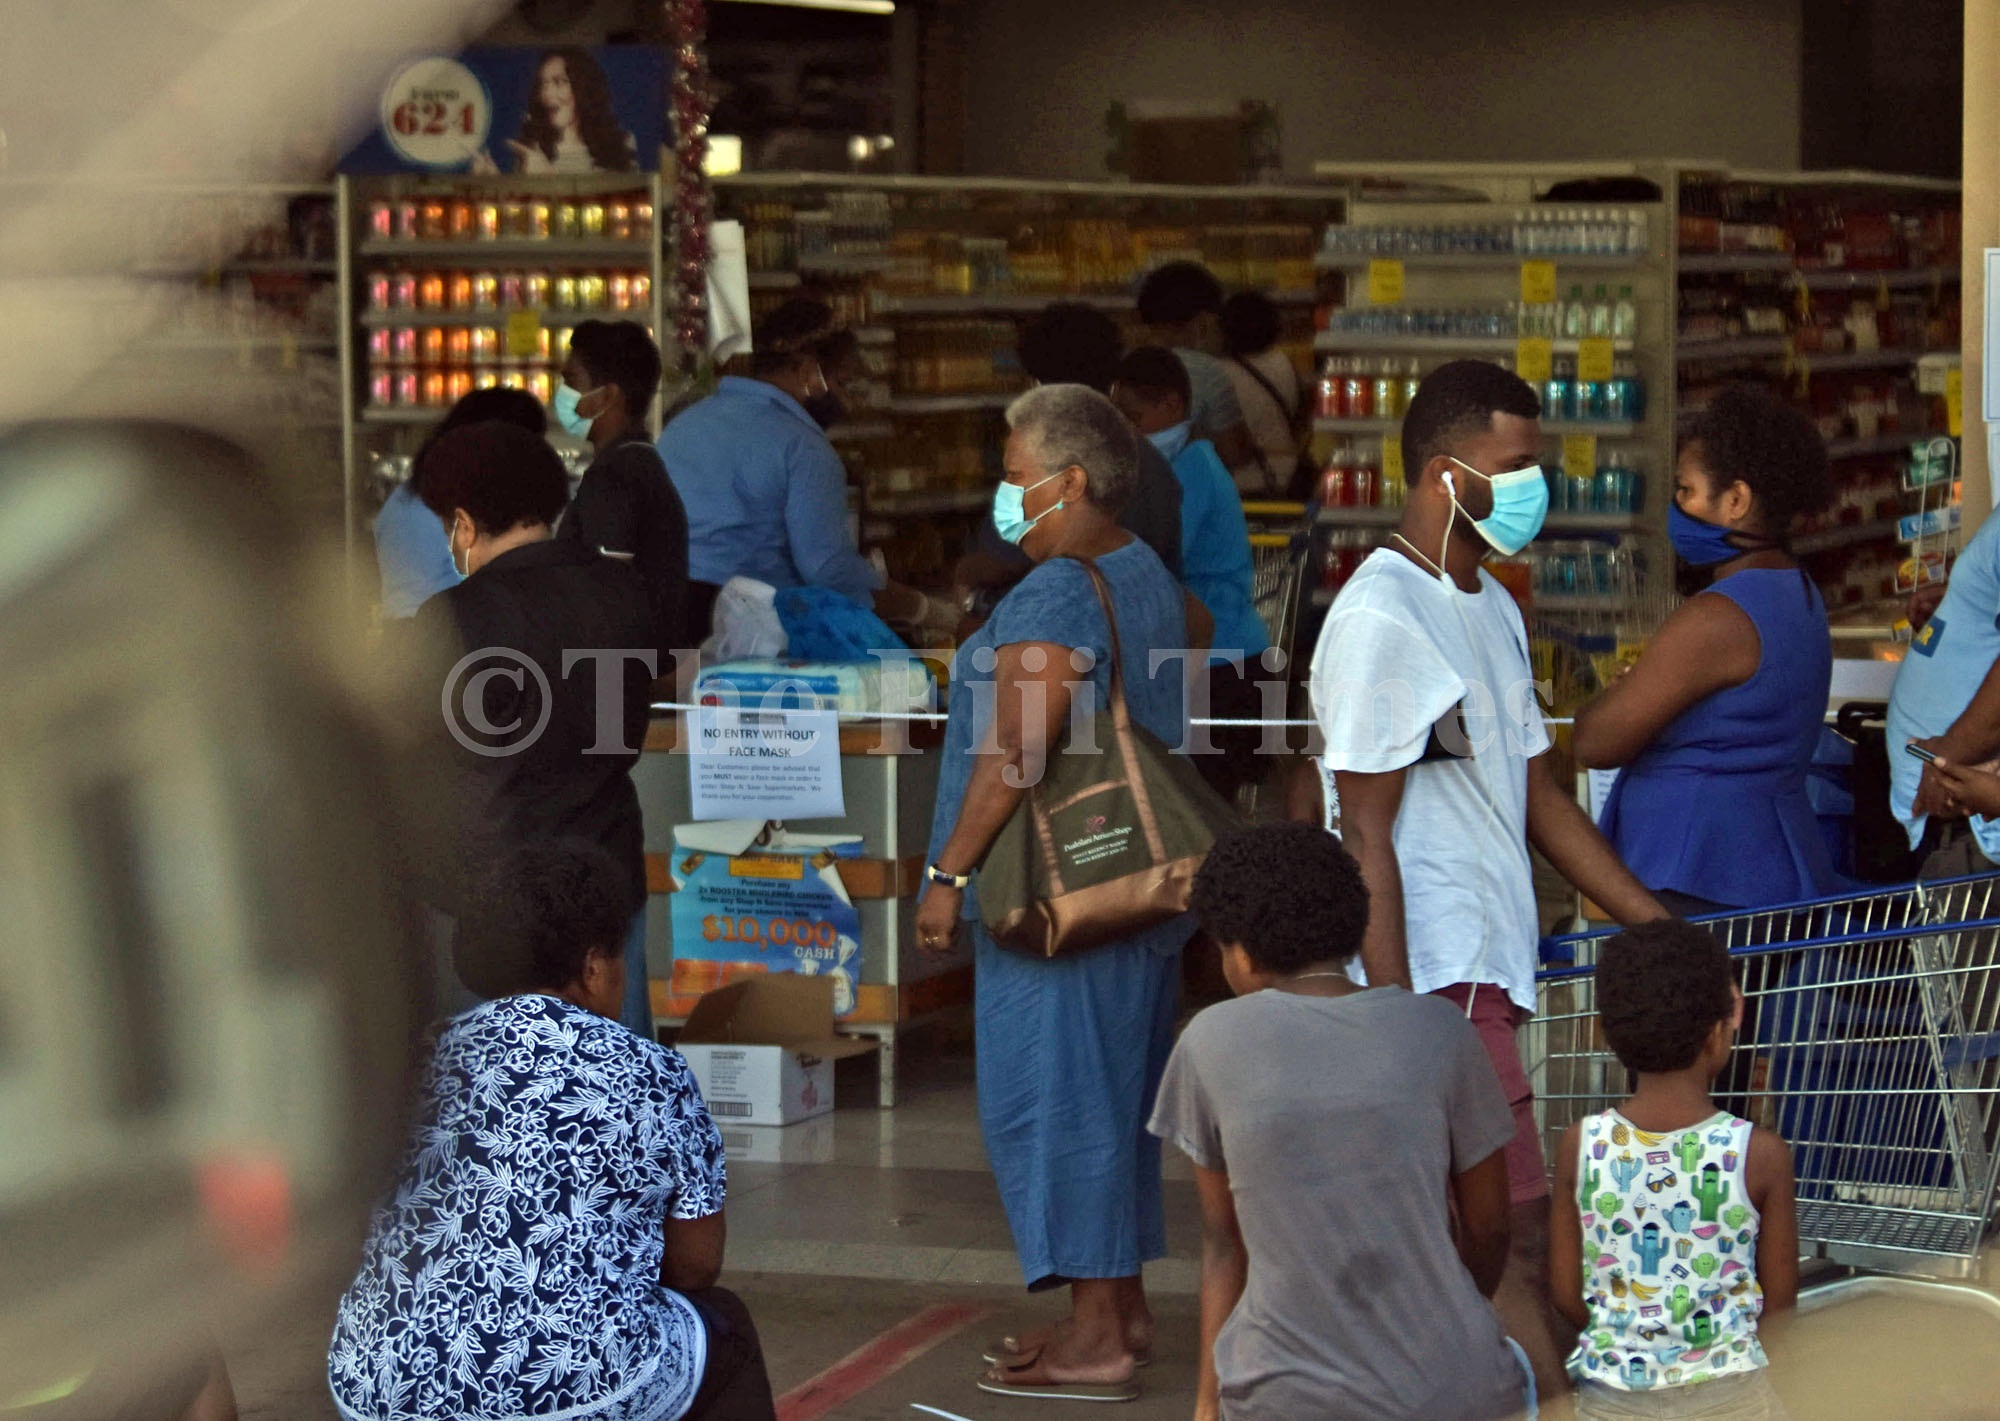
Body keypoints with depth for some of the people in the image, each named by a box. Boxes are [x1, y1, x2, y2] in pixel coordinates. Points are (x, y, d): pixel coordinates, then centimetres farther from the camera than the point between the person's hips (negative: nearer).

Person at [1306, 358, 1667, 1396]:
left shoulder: (1490, 609, 17)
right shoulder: (1381, 620, -13)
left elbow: (1539, 797, 21)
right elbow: (1367, 839, -15)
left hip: (1490, 975, 9)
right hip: (1436, 979, -9)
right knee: (1513, 1242, -10)